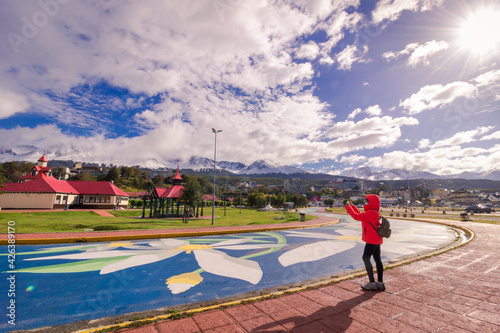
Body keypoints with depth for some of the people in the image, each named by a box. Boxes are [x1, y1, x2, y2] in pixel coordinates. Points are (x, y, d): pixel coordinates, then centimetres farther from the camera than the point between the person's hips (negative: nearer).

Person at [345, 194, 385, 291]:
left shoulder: (371, 213, -20)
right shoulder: (375, 213, 12)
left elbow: (357, 217, -23)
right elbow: (360, 215, 21)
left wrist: (348, 206, -13)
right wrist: (352, 206, 18)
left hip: (372, 240, -10)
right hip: (376, 240, 10)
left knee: (366, 258, -4)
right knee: (377, 260, 11)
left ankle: (372, 283, 0)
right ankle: (380, 283, 18)